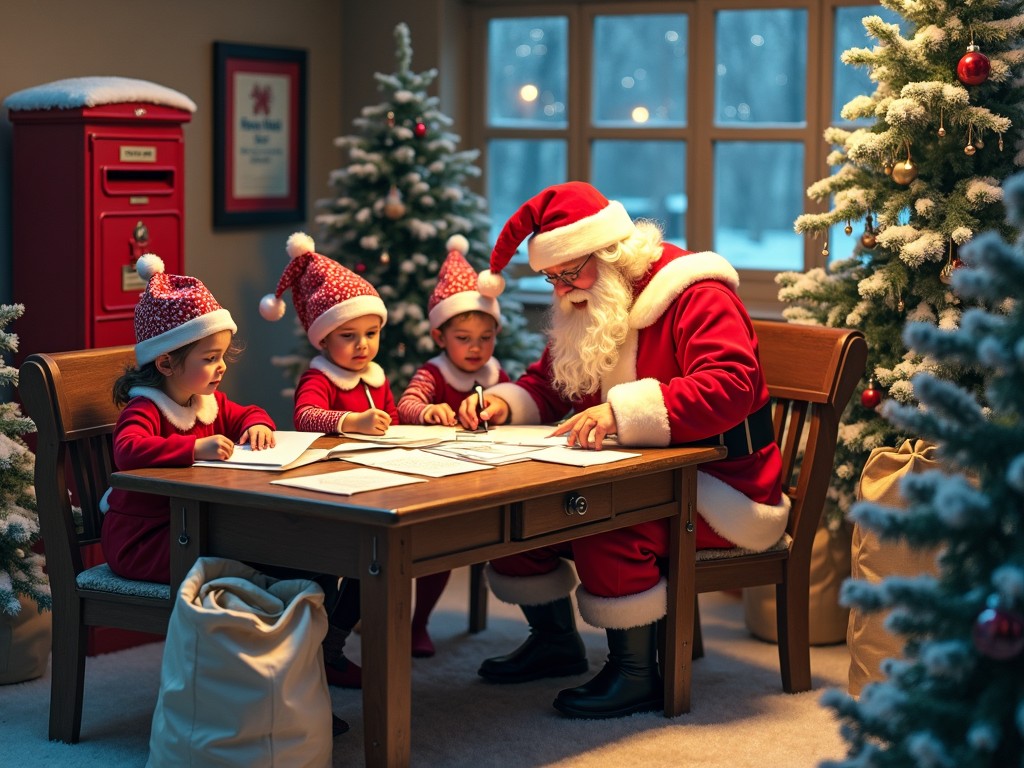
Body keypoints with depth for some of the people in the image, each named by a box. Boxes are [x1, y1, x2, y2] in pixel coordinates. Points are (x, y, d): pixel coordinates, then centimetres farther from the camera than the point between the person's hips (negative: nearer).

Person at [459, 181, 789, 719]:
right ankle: (555, 640, 15)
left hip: (716, 486, -9)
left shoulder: (696, 296, -17)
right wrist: (504, 403, -3)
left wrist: (622, 411, -42)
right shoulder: (584, 309, 11)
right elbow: (549, 385, 21)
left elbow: (729, 387, -33)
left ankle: (638, 675, -16)